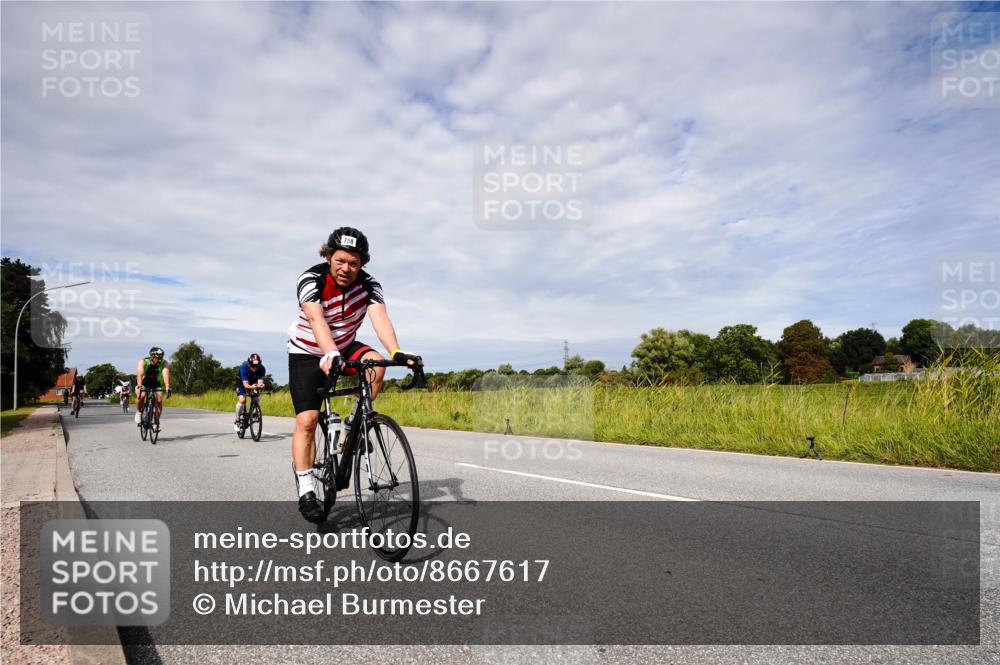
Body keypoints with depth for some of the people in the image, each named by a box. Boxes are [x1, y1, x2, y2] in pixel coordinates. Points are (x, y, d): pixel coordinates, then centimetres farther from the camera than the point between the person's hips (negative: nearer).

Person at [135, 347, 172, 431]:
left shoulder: (165, 364, -22)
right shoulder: (143, 361, -25)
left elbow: (166, 374, -39)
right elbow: (140, 374, -40)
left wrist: (167, 387, -55)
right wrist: (139, 387, -56)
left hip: (156, 384, 1)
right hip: (143, 383, -1)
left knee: (159, 400, -20)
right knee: (141, 395, -31)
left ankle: (156, 422, -5)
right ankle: (139, 413, -3)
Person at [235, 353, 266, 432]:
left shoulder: (261, 369, -28)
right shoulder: (244, 367, -35)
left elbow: (260, 381, -33)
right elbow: (245, 384, -39)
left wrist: (260, 385, -56)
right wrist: (251, 387, -59)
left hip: (254, 383, 3)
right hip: (242, 382, -3)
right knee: (242, 400, -21)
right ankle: (236, 421, -7)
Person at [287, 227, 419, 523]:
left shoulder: (369, 285, -17)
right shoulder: (311, 280, -25)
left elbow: (380, 318, -34)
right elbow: (317, 320, -42)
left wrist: (396, 352, -52)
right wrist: (330, 354, -61)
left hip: (344, 347, 3)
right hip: (307, 353, -2)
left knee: (376, 364, -29)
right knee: (307, 421, -13)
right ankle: (306, 492, -4)